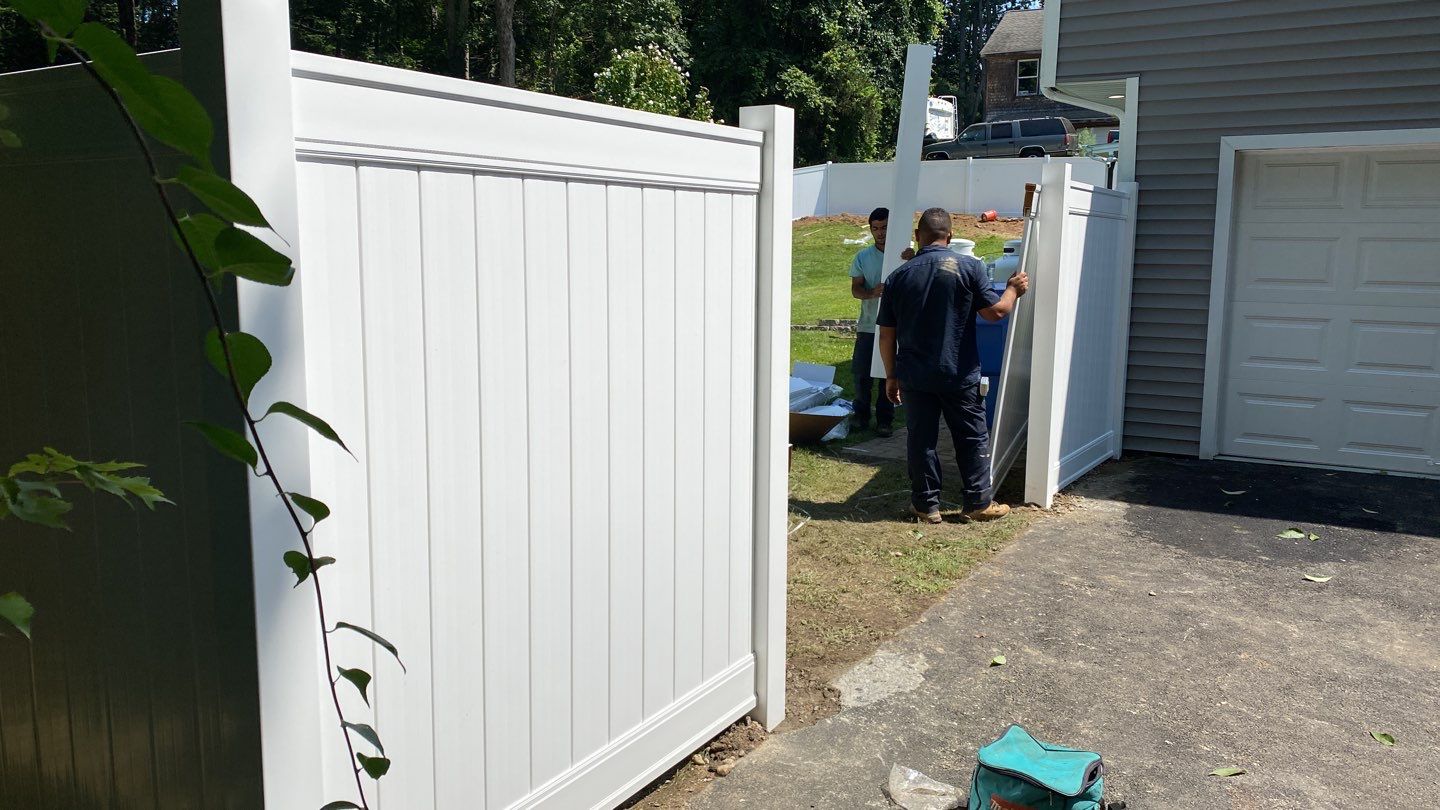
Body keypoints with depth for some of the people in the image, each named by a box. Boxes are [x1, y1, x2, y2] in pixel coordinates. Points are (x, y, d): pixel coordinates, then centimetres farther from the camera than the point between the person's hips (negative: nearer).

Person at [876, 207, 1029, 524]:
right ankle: (978, 503, 17)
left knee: (921, 439, 10)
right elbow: (996, 311, -6)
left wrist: (891, 376, 13)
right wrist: (1014, 289, 14)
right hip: (960, 376, -1)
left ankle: (927, 505, 16)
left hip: (914, 376, 2)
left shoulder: (898, 276, 1)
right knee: (973, 438, 11)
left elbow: (887, 335, 3)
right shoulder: (969, 267, -7)